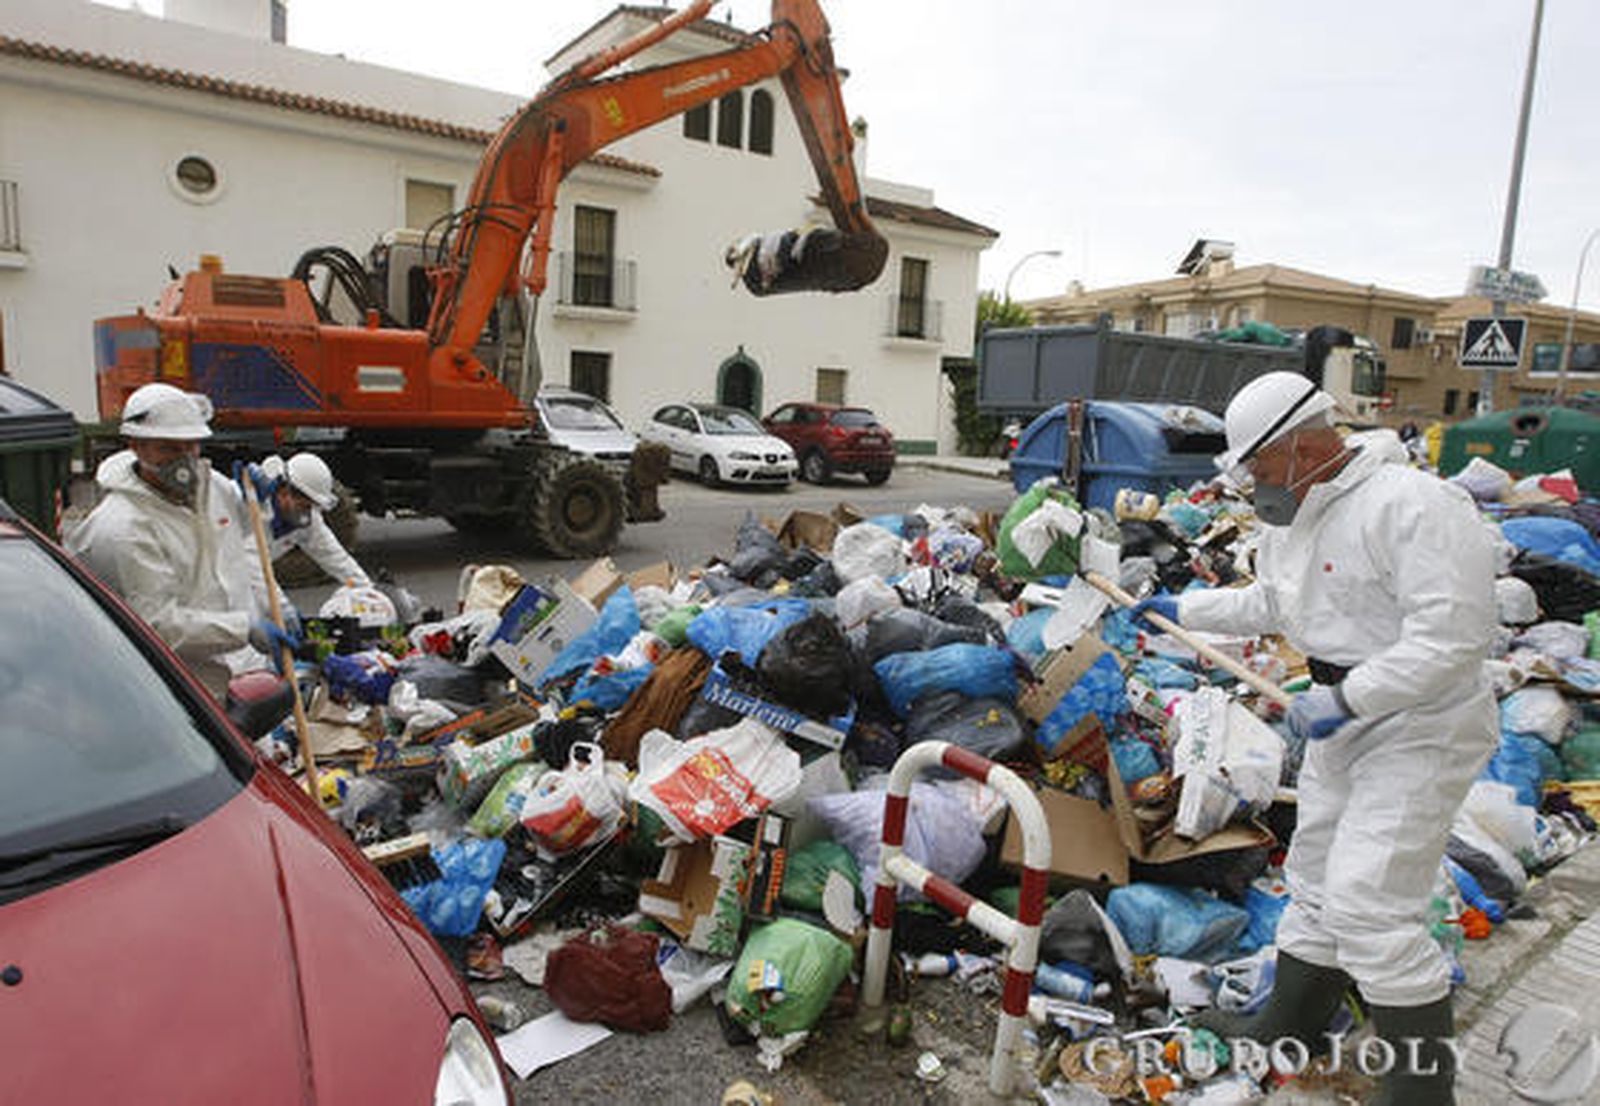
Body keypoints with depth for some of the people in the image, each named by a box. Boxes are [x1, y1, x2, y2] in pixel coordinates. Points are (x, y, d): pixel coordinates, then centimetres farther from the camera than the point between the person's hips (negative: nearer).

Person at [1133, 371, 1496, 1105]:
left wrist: (1344, 699, -29)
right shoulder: (1292, 516, 7)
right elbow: (1269, 604, 22)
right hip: (1345, 719, 9)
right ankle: (1289, 1027, 36)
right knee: (1316, 880, 19)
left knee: (1371, 905, -11)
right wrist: (1183, 610, 22)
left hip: (1418, 730, -9)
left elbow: (1454, 632, -29)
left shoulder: (1412, 505, -23)